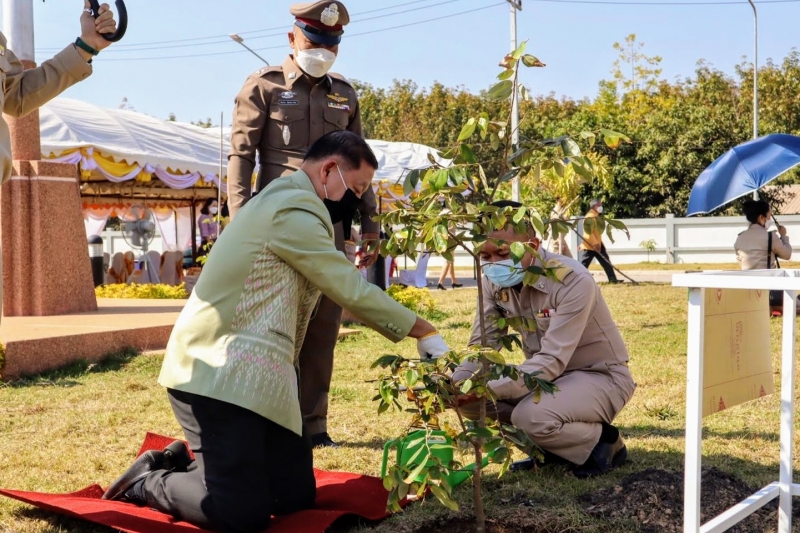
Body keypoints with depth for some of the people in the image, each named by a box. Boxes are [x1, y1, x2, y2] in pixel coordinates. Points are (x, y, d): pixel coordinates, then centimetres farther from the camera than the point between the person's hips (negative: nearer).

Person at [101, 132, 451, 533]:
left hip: (252, 376, 11)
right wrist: (423, 332, -6)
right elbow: (352, 291, -14)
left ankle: (186, 462, 19)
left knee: (296, 494, 5)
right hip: (217, 374, -11)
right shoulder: (294, 209, -14)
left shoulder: (287, 204, 21)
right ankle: (149, 482, 7)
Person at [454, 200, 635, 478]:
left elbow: (553, 360, -33)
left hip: (600, 376, -7)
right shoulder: (494, 281, -8)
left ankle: (603, 441, -3)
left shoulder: (572, 281, -29)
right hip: (547, 376, 7)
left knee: (532, 416, -34)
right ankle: (550, 446, 7)